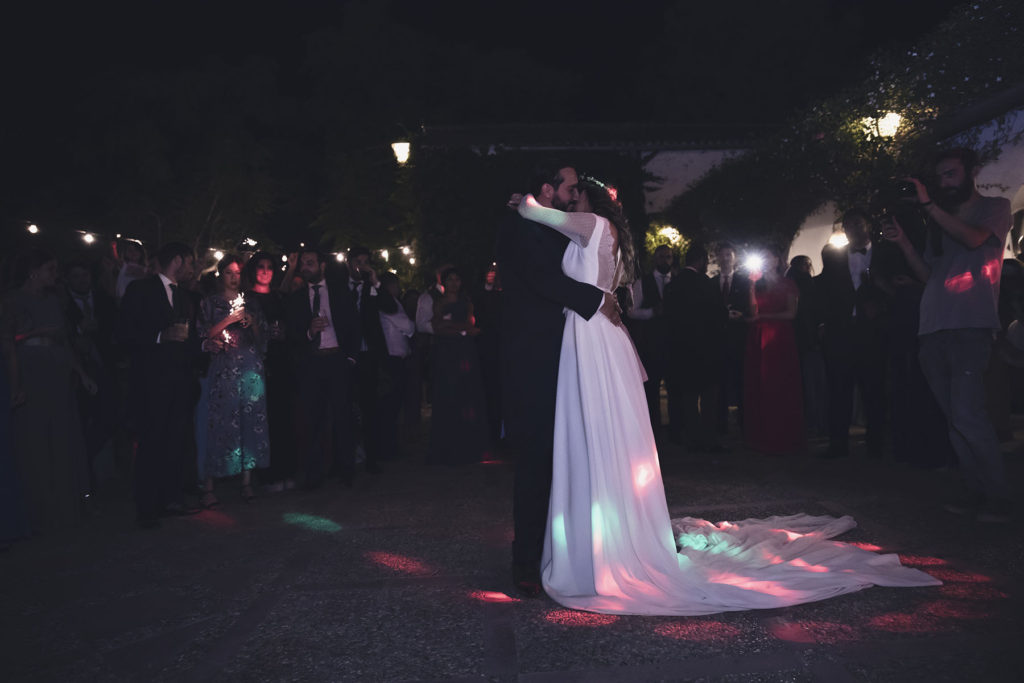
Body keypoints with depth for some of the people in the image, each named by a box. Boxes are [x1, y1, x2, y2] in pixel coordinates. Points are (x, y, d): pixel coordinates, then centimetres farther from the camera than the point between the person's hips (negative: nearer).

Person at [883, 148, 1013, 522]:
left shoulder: (995, 207, 9)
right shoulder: (940, 221, 24)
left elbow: (974, 238, -13)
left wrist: (928, 204, -12)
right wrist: (903, 242, 6)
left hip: (970, 325, -6)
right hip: (933, 328, 6)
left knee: (967, 414, -15)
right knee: (955, 417, 6)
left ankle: (997, 499, -6)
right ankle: (975, 493, 12)